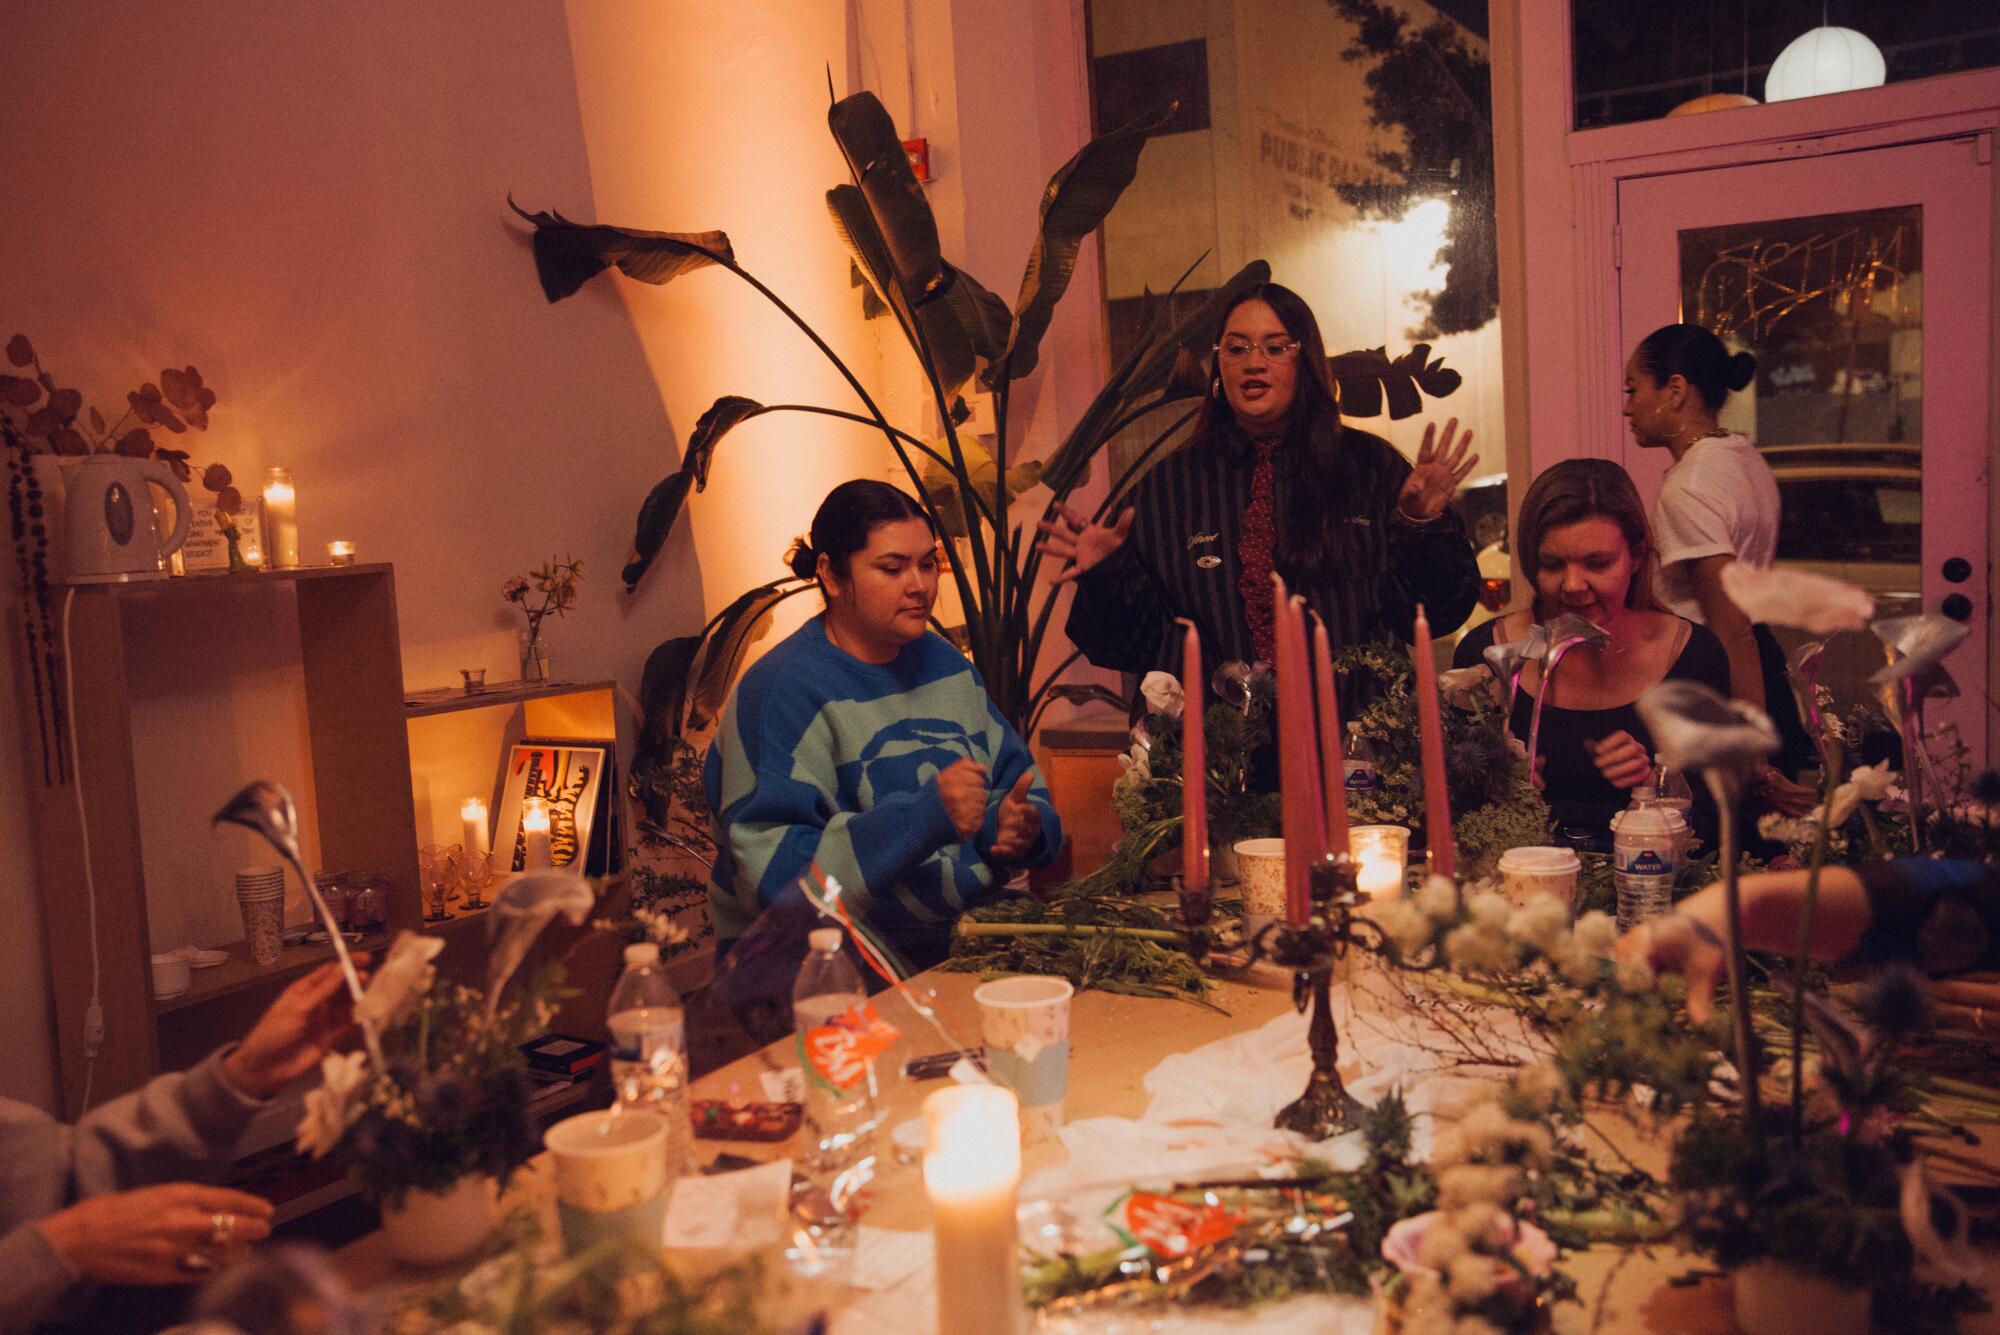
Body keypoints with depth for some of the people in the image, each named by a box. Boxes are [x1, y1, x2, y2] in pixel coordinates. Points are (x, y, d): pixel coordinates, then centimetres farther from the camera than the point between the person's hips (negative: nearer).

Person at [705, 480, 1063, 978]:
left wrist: (1023, 824, -8)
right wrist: (926, 817, -30)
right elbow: (775, 874, -19)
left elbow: (1020, 784, 18)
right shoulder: (783, 692, -11)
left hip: (971, 943, 8)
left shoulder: (944, 662, 13)